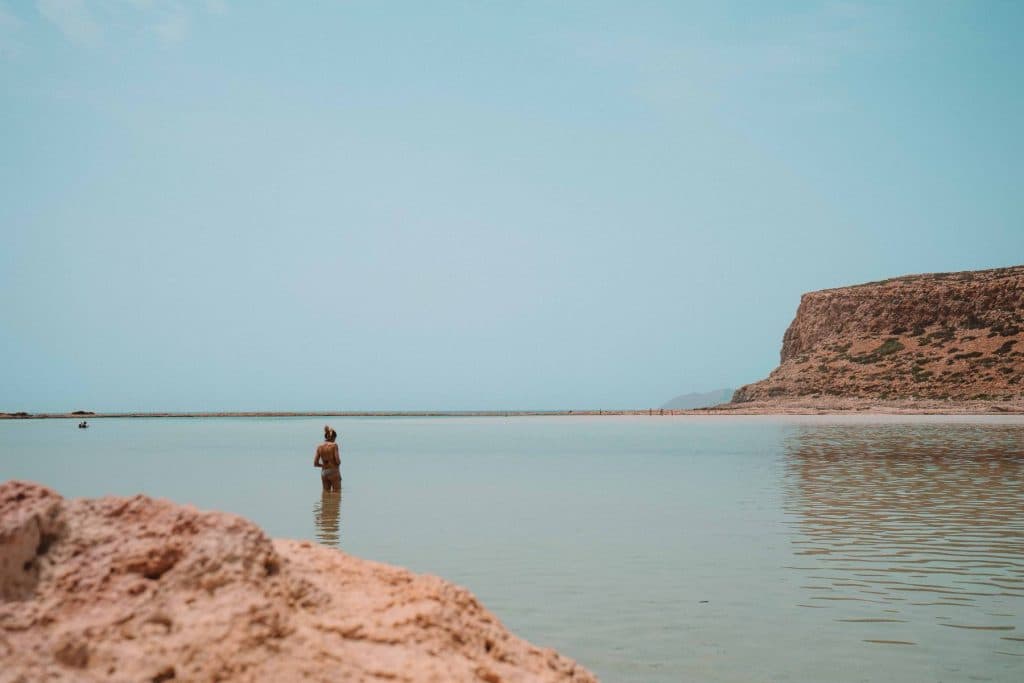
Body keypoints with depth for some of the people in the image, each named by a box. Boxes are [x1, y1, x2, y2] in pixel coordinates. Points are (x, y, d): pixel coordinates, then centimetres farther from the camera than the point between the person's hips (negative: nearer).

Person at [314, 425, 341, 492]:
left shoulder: (319, 447, 5)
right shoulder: (334, 445, -9)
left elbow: (315, 464, 3)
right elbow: (338, 461, -15)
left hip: (323, 472, 5)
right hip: (334, 471, -5)